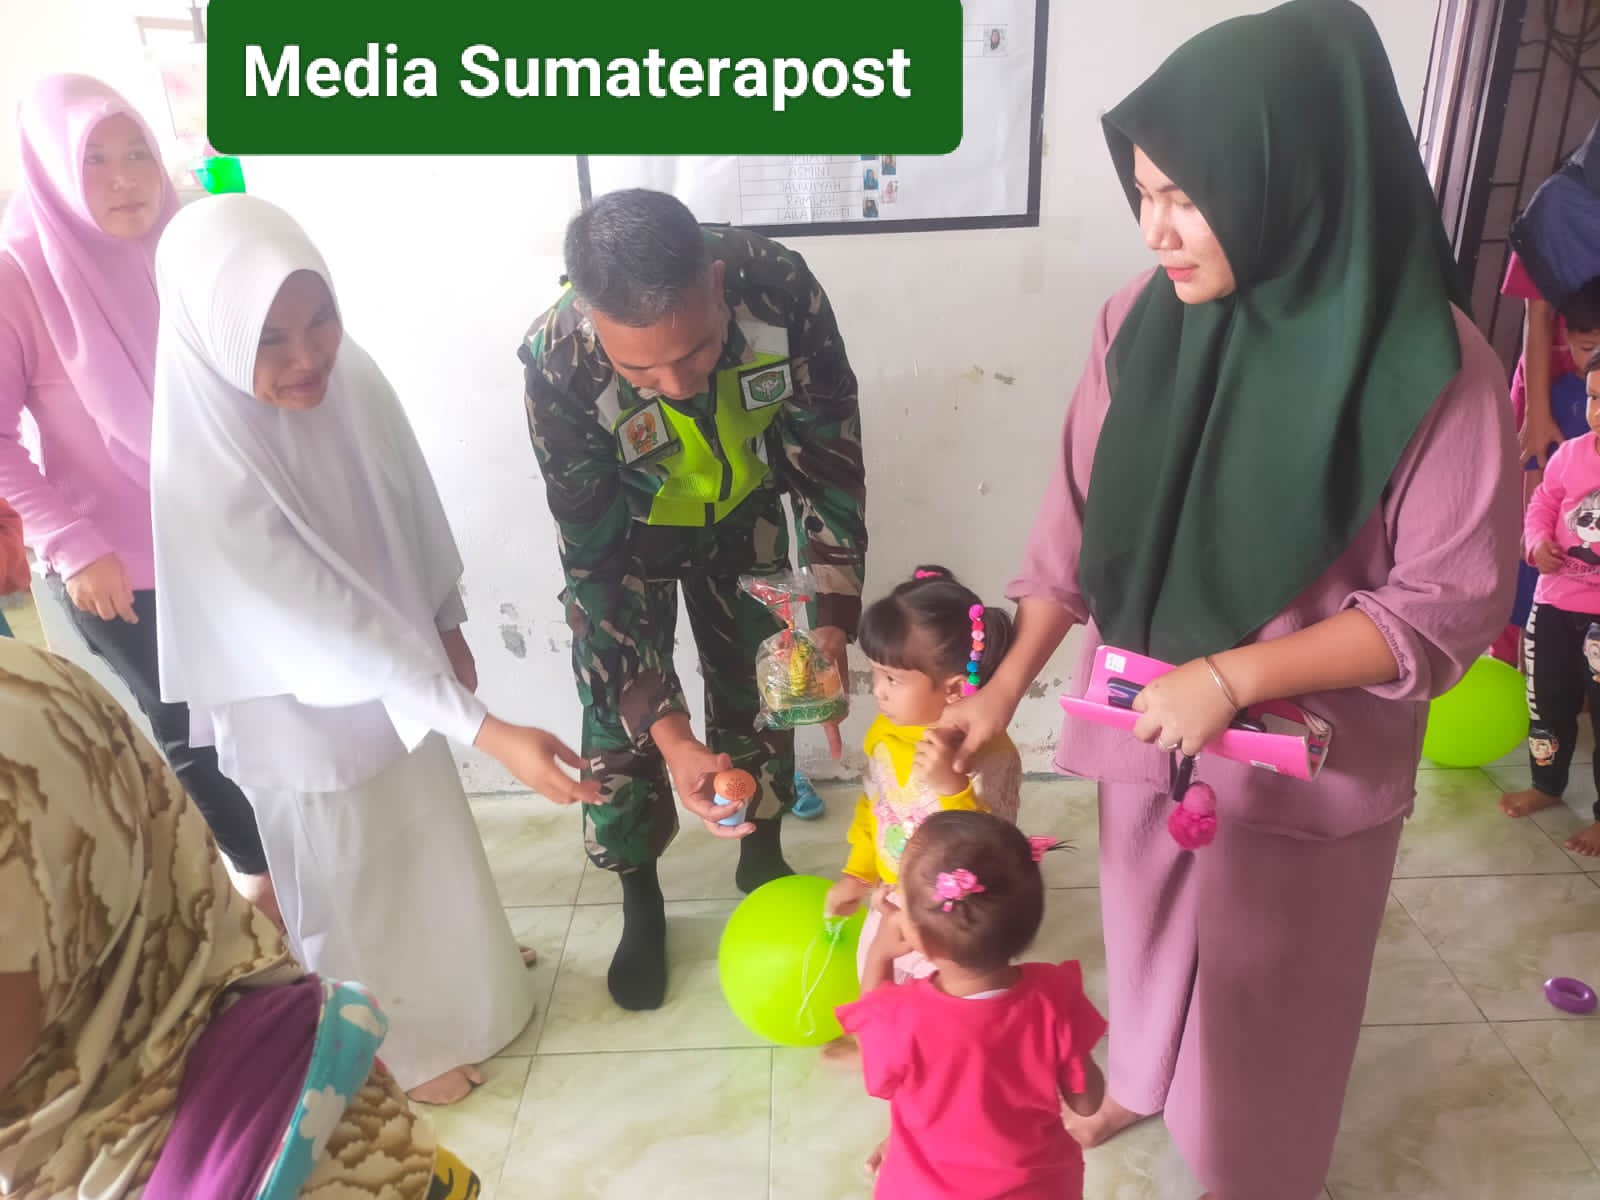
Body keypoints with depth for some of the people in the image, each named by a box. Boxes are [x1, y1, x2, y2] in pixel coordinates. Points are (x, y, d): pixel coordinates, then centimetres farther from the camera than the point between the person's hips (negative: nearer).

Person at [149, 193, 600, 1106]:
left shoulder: (351, 377, -16)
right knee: (354, 880, 18)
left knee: (433, 834, 29)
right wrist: (488, 732, -38)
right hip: (304, 714, -6)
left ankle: (469, 967, 58)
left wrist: (448, 625, 10)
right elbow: (331, 631, -34)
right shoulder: (202, 476, -34)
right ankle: (403, 1039, 46)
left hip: (401, 675, 6)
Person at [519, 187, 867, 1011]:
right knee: (619, 719, 1)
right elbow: (598, 563, -30)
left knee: (760, 687, 10)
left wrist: (831, 623, -29)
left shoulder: (781, 290, -35)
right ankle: (640, 900, 28)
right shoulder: (557, 365, -37)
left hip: (743, 515, 2)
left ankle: (762, 858, 37)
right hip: (619, 534, -1)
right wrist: (669, 734, -36)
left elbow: (829, 459, -21)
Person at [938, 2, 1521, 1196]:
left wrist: (1233, 677, -24)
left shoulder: (1434, 369, -22)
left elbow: (1453, 604, -17)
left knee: (1269, 984, 19)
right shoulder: (1142, 320, -10)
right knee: (1146, 922, 27)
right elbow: (1081, 516, -3)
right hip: (1140, 724, 4)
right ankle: (1141, 1078, 58)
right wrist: (1010, 684, -4)